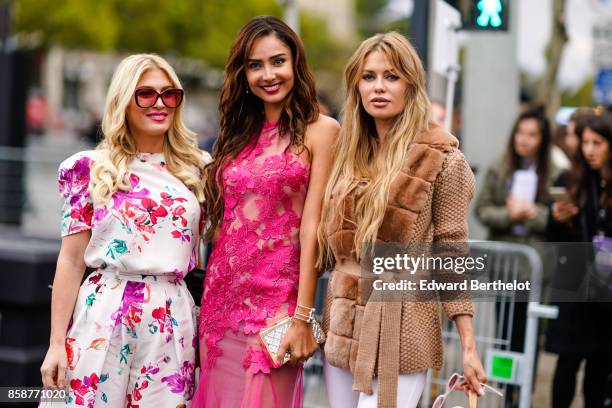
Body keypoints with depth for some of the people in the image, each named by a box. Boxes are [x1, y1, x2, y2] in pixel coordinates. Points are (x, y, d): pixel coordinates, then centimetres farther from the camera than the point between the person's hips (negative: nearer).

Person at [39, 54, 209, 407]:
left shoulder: (197, 169, 8)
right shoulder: (91, 169, 1)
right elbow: (71, 261, -1)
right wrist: (57, 344, -4)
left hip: (173, 321, 2)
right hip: (103, 318, -2)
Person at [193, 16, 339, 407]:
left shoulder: (319, 130, -4)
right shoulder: (239, 133, 13)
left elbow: (311, 227, -11)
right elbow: (224, 221, 13)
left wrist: (302, 316, -15)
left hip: (276, 300, -6)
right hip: (223, 298, 6)